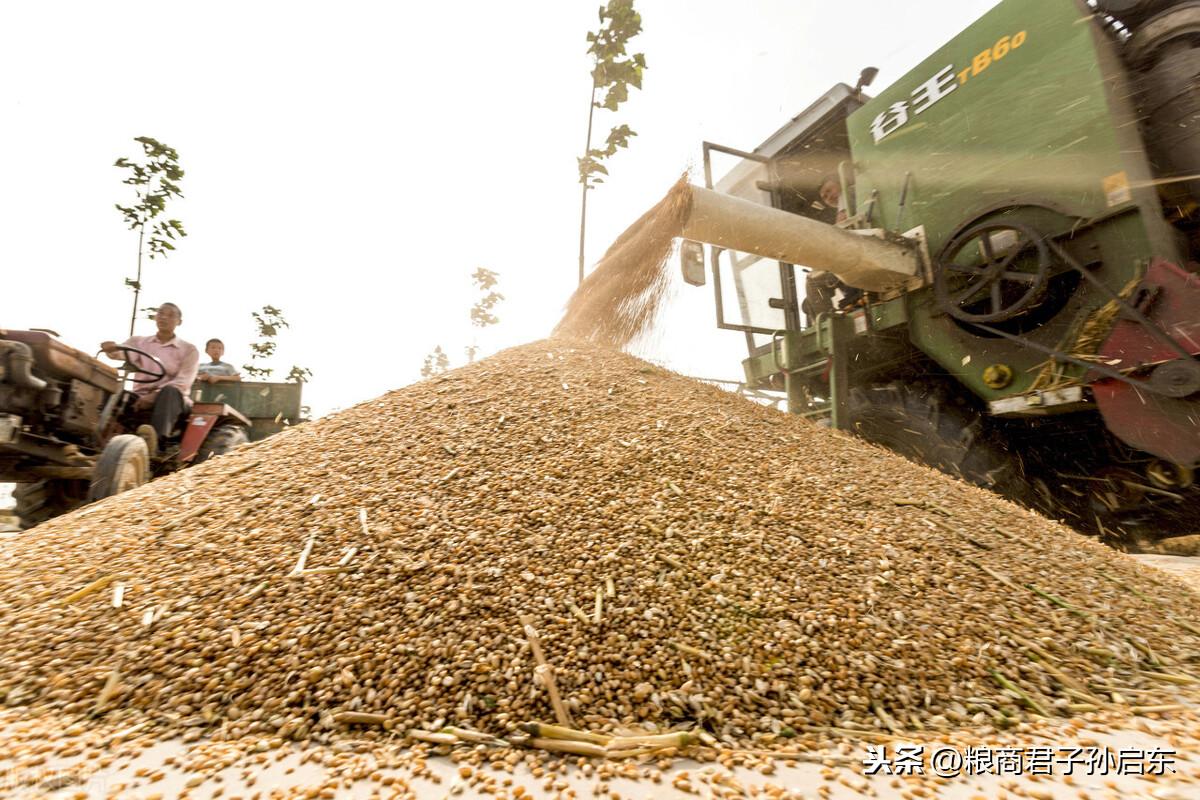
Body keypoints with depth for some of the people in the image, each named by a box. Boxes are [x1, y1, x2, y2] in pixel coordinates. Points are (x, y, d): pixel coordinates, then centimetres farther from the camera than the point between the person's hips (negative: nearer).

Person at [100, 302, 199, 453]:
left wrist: (155, 395, -24)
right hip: (140, 397, 3)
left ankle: (156, 439, -62)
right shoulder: (138, 341, 15)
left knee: (169, 391, -38)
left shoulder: (189, 349, 6)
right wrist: (113, 348, -35)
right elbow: (124, 353, -10)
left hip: (173, 400, -3)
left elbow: (183, 382, -8)